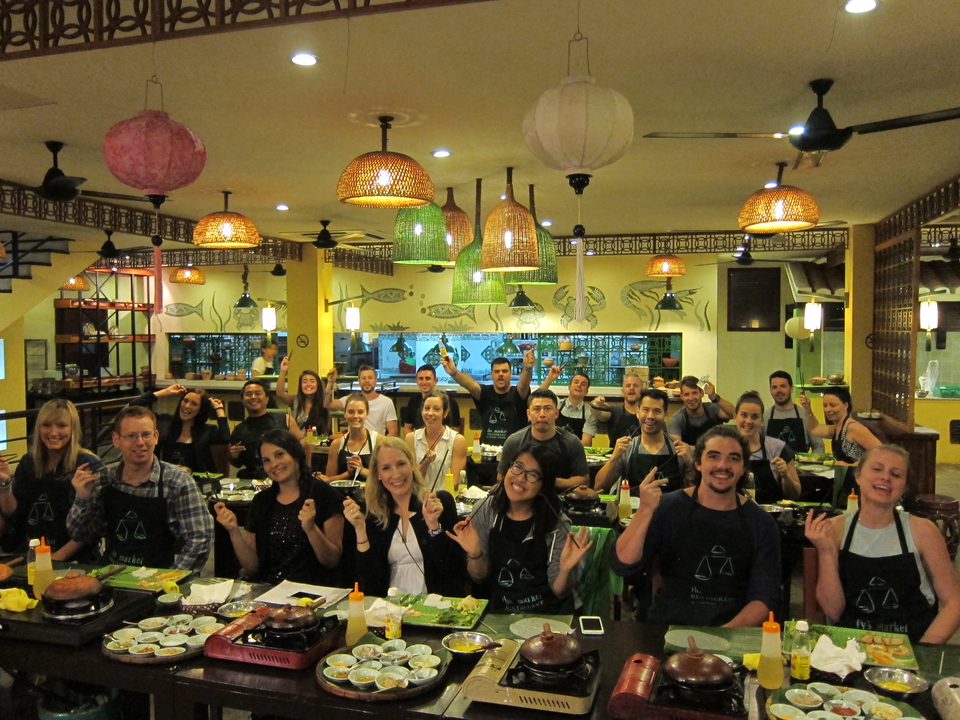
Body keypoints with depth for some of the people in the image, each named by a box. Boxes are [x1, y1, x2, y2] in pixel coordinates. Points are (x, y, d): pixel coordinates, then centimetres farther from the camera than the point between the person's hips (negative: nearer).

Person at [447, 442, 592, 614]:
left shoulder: (556, 524, -10)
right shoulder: (486, 511, -4)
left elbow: (559, 592, -6)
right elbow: (479, 577, 2)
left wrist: (565, 570, -26)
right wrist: (474, 554, -18)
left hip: (547, 616, 1)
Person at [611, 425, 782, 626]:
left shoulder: (761, 524, 3)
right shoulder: (668, 508, -1)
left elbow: (765, 597, 2)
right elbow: (622, 565, -9)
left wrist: (728, 632, -16)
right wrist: (645, 511, -22)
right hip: (667, 629, -1)